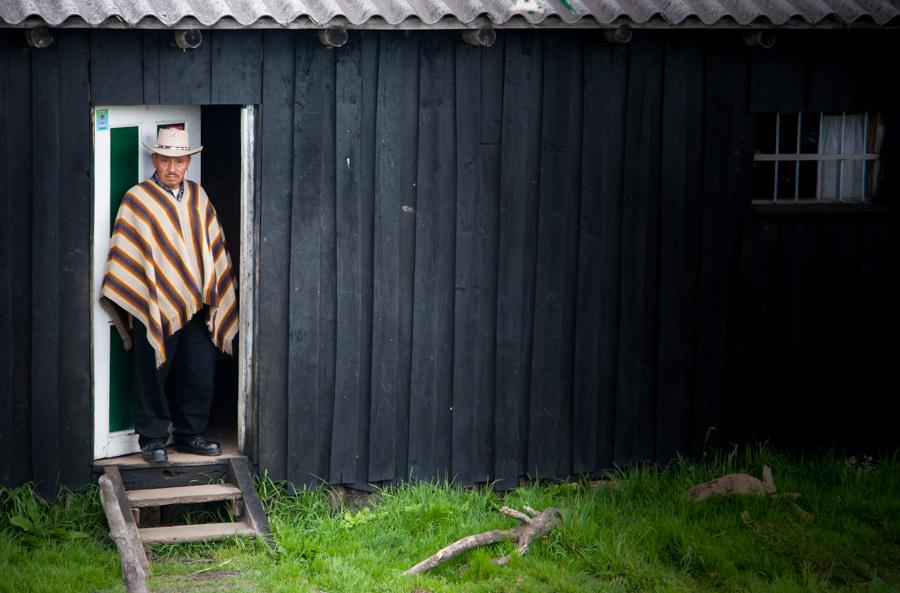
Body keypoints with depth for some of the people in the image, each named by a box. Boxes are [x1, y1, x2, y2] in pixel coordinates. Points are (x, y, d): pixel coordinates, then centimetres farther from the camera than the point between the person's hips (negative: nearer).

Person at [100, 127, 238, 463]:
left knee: (200, 375, 7)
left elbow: (214, 246, 15)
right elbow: (124, 253, -3)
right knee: (152, 375, 2)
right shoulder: (137, 199, -4)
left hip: (197, 307, 4)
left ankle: (190, 434, 20)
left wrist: (215, 294, 11)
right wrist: (128, 300, -7)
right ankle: (153, 439, 13)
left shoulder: (198, 197, 11)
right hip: (155, 308, -4)